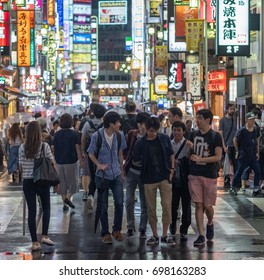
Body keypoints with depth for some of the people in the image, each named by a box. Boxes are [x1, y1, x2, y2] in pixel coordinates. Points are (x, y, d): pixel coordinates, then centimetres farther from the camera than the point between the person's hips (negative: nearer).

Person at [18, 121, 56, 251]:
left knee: (31, 211, 5)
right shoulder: (44, 146, -9)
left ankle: (35, 242, 6)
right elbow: (52, 163, -4)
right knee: (46, 208, 17)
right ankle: (45, 236, 8)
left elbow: (21, 167, 2)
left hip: (27, 182, 2)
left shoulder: (22, 148, -4)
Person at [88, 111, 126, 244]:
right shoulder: (97, 136, -11)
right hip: (102, 175, -3)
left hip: (116, 174, 3)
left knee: (119, 202, -7)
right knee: (103, 206, 5)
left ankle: (117, 229, 11)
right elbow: (91, 153, -1)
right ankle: (105, 233, 17)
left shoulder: (119, 136, 1)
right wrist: (99, 165, -15)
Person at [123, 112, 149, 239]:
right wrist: (128, 160, -3)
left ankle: (143, 228, 16)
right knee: (129, 200, 3)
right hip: (131, 171, 2)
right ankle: (130, 226, 17)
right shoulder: (132, 134, 1)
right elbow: (125, 151, 10)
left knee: (144, 202, 6)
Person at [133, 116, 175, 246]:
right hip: (149, 179, -1)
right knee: (151, 208, 5)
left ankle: (165, 235, 8)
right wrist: (146, 164, -3)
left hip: (164, 177, 1)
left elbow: (171, 154, 10)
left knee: (167, 206, -2)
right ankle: (155, 235, 16)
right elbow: (136, 161, 4)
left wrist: (172, 168, 2)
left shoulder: (164, 138, 0)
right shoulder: (140, 143, -5)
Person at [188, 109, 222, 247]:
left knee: (208, 206, 4)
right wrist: (190, 155, -4)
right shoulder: (193, 134, 7)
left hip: (210, 176, -3)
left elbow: (218, 157, -11)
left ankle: (210, 223, 35)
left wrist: (200, 159, -19)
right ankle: (201, 236, 2)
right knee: (198, 205, -1)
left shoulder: (215, 136, -6)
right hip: (195, 174, 3)